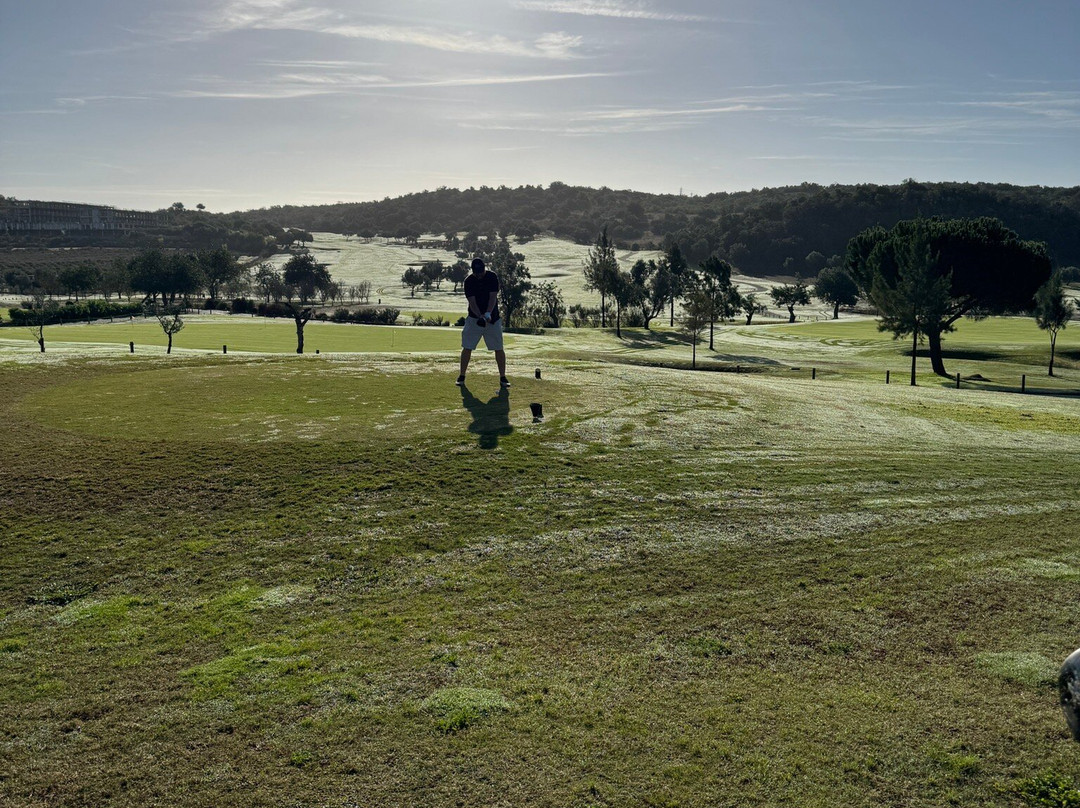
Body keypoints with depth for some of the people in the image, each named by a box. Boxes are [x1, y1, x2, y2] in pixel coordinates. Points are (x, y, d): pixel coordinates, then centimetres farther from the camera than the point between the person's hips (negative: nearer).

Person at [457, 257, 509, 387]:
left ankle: (503, 377, 7)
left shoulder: (492, 277, -7)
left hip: (492, 318, 0)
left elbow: (493, 297, -14)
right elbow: (472, 302, -14)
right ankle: (462, 376, 8)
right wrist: (480, 316, -31)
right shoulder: (469, 281, -8)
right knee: (467, 347, -3)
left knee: (499, 348, -2)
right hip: (474, 318, 0)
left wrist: (488, 314, -30)